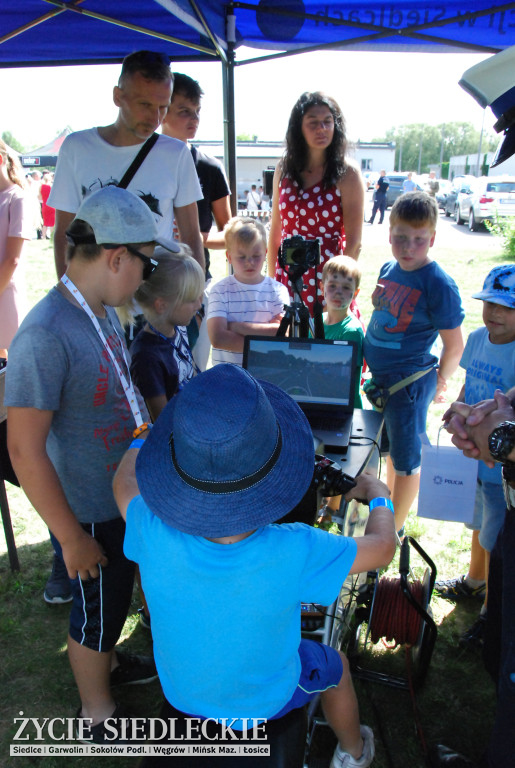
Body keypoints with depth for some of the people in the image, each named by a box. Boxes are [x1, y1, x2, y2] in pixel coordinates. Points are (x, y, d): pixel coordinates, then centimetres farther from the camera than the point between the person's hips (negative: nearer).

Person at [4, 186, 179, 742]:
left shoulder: (101, 311, -2)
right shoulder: (46, 336, -30)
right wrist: (72, 537, -20)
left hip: (124, 498, 7)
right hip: (90, 515, -7)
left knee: (114, 599, 29)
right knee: (97, 611, 16)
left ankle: (107, 663, 57)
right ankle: (98, 715, 43)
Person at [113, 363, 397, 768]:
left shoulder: (154, 535, -34)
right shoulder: (293, 553, -41)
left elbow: (125, 480, -10)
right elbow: (383, 546, -21)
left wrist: (145, 433, 8)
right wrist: (379, 497, -1)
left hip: (181, 693, 2)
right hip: (263, 703, -2)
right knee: (336, 665, 27)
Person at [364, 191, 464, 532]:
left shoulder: (439, 284, -20)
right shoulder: (389, 269, 1)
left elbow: (455, 346, -13)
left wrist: (439, 383, -2)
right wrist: (374, 361, 15)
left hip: (410, 382, -7)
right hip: (381, 376, 7)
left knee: (406, 458, 8)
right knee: (391, 448, 24)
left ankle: (395, 530, 26)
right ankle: (388, 507, 44)